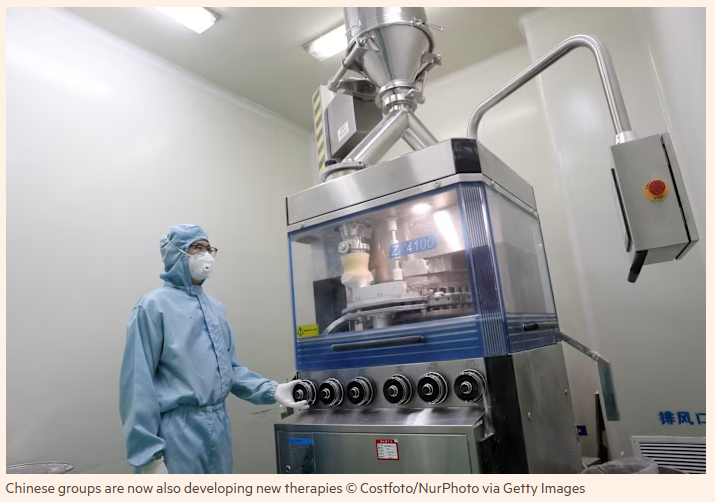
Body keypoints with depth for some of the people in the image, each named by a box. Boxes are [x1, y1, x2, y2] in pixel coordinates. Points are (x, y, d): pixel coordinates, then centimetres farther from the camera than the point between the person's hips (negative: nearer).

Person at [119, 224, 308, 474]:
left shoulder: (216, 308, 12)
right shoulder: (154, 306, -10)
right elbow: (138, 385, -14)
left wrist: (271, 390, 0)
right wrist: (149, 454, -16)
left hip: (218, 429, 7)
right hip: (177, 433, -7)